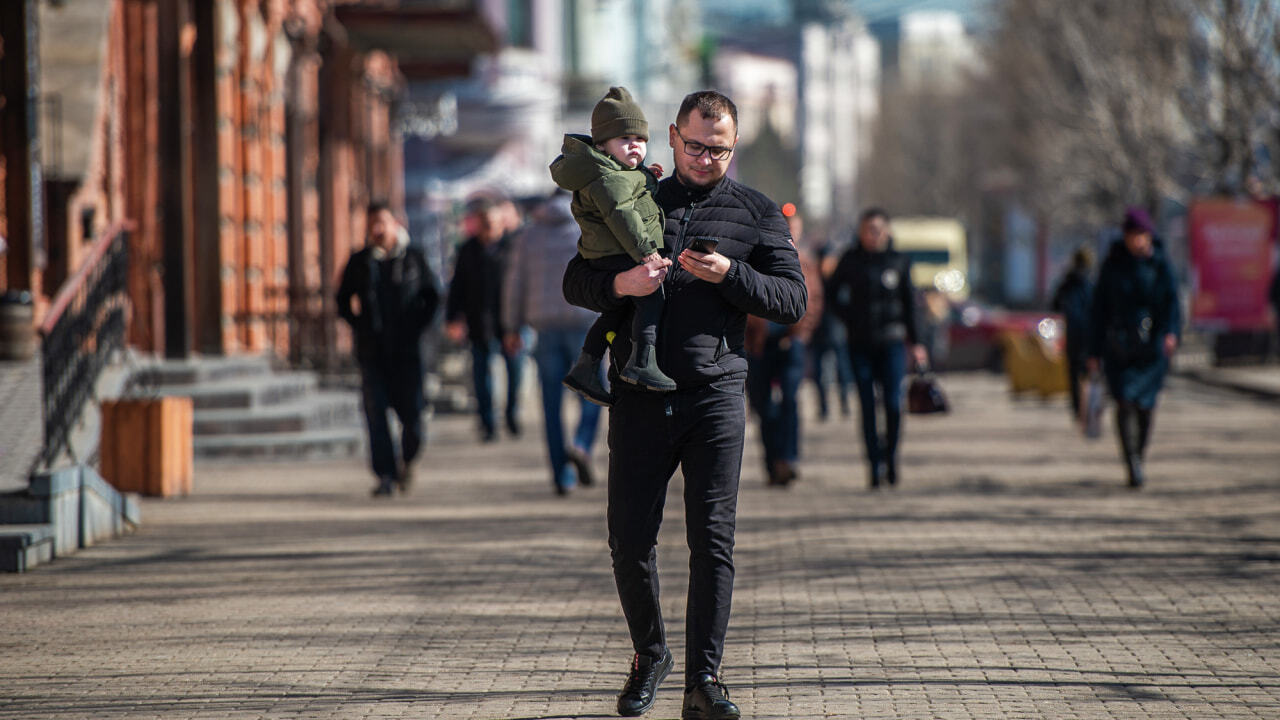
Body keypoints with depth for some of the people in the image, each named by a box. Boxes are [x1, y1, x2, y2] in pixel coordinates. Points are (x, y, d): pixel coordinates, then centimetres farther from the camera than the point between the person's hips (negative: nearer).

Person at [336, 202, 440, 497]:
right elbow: (343, 299, 14)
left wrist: (417, 326, 0)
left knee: (411, 411, -3)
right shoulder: (359, 261, 5)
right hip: (372, 350, 1)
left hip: (406, 349, -1)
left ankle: (407, 460, 25)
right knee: (375, 413, -6)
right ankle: (385, 475, -3)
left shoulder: (413, 258, 4)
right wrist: (359, 326, 2)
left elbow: (431, 296, 11)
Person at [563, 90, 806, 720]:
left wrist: (729, 275, -14)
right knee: (629, 541, 2)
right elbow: (575, 282, 11)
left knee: (713, 540, -8)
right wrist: (618, 283, -11)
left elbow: (793, 300, 2)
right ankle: (649, 656, 23)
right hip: (640, 399, 1)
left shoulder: (757, 213, 9)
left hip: (716, 394, -1)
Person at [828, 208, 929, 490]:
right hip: (860, 344, 0)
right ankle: (875, 464, 3)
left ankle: (891, 457, 11)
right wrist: (848, 319, 4)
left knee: (893, 403, -8)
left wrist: (913, 341, 10)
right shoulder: (851, 260, 4)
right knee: (867, 406, -2)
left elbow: (909, 302, 10)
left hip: (891, 341, 0)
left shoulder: (899, 262, 4)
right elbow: (835, 293, 17)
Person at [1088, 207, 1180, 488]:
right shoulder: (1112, 264, 2)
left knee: (1145, 404, 3)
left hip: (1152, 346, 1)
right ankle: (1133, 468, -16)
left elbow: (1172, 301, -5)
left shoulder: (1160, 264, 2)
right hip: (1119, 346, -1)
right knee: (1124, 401, -15)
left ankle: (1138, 460, 24)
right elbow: (1100, 308, 5)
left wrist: (1172, 332, -25)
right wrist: (1094, 351, 2)